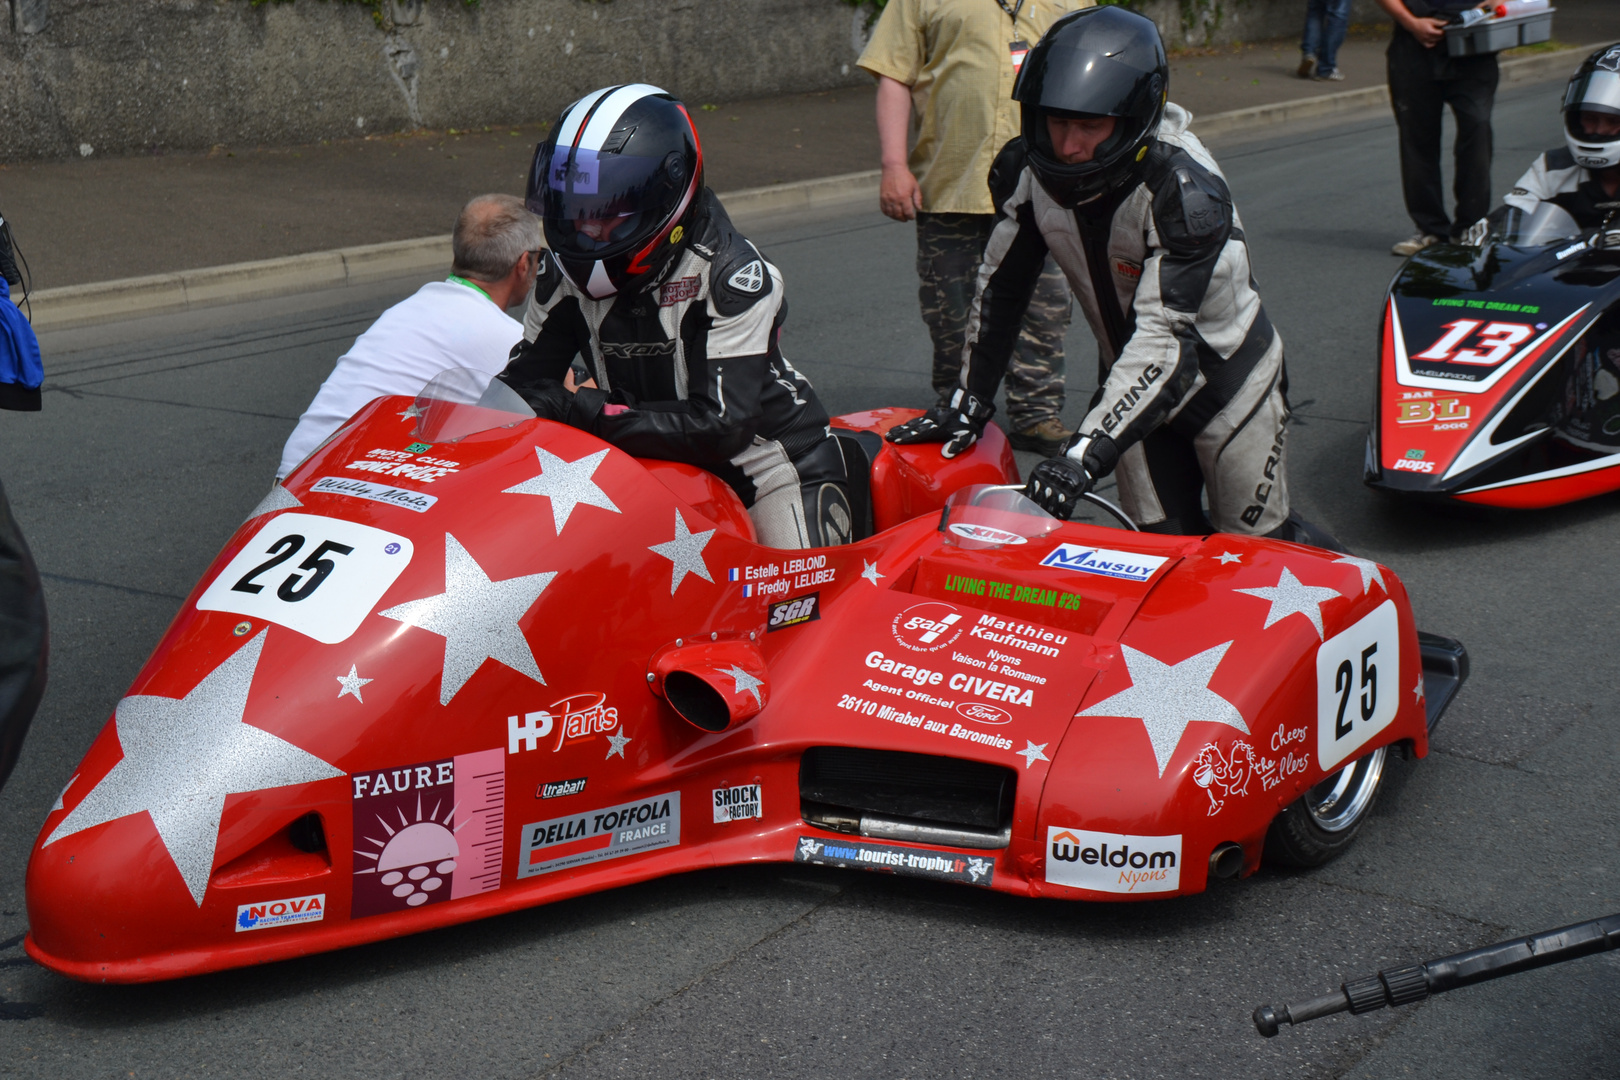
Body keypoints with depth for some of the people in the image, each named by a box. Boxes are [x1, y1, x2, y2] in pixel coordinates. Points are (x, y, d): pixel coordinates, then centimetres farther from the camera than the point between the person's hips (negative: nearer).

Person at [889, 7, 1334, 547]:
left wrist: (1086, 454, -46)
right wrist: (967, 405, -5)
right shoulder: (1030, 171, -15)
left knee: (1257, 546, 7)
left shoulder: (1185, 188, -33)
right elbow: (1000, 285, -3)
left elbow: (1164, 335, -39)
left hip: (1227, 376, -5)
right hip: (1137, 379, 5)